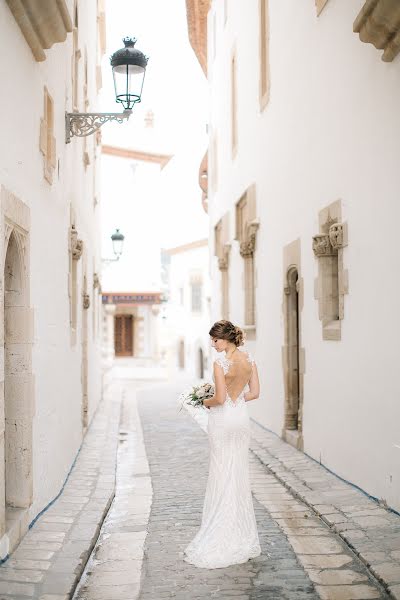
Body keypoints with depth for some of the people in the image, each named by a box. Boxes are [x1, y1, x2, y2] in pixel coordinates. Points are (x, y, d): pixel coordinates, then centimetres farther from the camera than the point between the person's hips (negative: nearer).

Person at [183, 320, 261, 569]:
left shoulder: (221, 363, -17)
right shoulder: (250, 359, 3)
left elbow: (220, 398, -19)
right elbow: (254, 392, 6)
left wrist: (206, 402, 0)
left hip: (223, 420, -6)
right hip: (242, 418, 6)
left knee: (223, 476, 1)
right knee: (240, 475, 13)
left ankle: (223, 541, 7)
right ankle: (243, 536, 21)